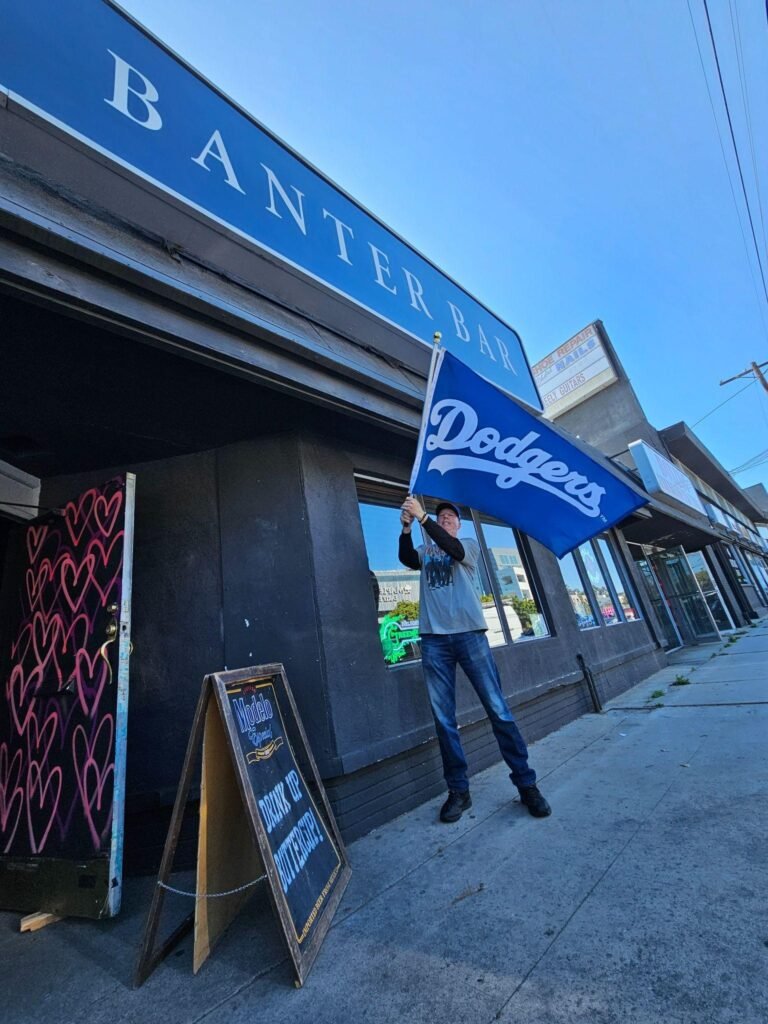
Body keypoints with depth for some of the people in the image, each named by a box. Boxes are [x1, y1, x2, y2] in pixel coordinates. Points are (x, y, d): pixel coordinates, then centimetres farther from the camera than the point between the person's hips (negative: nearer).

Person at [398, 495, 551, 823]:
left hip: (468, 633, -2)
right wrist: (406, 528, -20)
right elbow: (406, 559, -5)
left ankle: (526, 784, 14)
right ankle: (458, 791, 16)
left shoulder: (469, 544, 10)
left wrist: (422, 517, -18)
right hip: (433, 639, 2)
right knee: (443, 718, 3)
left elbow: (453, 549, -13)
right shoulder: (424, 551, 17)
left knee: (498, 710, 1)